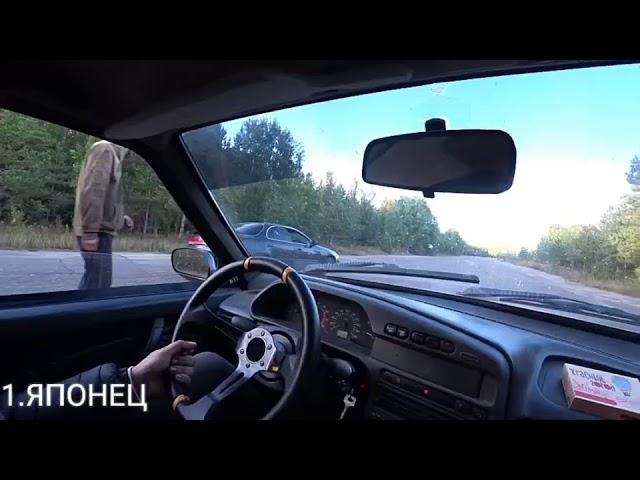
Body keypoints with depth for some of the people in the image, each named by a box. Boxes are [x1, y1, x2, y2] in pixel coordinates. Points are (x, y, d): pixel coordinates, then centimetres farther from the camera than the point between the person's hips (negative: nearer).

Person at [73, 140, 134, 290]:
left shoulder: (112, 153, 19)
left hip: (100, 228, 10)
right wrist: (90, 230, -25)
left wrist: (120, 217, 18)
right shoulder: (105, 149, -10)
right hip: (98, 230, -10)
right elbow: (91, 192, -22)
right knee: (100, 280, -7)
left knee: (94, 277, 17)